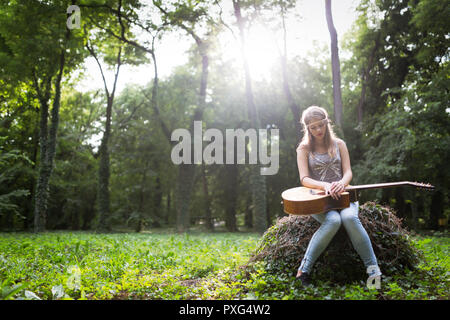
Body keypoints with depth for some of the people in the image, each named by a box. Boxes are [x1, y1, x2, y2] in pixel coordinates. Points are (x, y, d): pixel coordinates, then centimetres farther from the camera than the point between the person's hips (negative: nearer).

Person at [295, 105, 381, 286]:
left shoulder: (338, 144, 11)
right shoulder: (304, 148, 5)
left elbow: (348, 172, 4)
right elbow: (304, 179, -5)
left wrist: (341, 184, -21)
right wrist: (325, 185, -25)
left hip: (341, 195, 2)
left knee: (349, 217, -34)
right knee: (333, 220, -35)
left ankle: (373, 269, -26)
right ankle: (304, 269, -29)